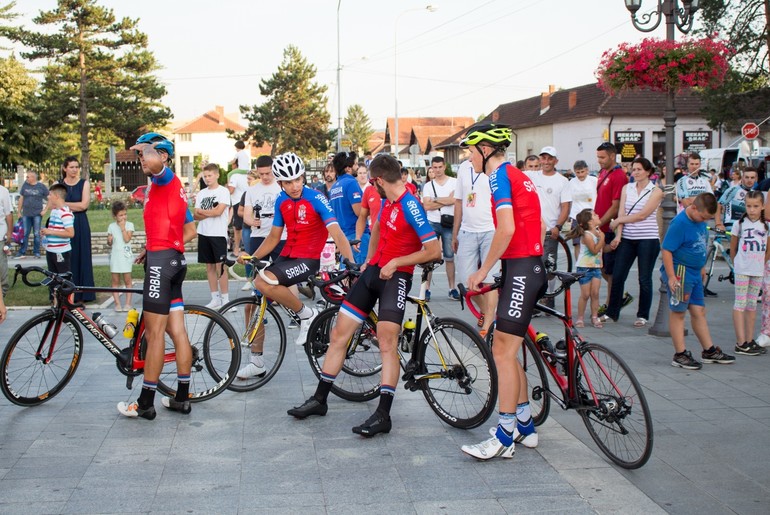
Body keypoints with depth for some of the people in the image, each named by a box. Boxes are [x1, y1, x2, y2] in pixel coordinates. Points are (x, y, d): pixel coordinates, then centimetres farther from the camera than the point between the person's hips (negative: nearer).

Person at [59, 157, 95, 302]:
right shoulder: (58, 184, 8)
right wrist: (75, 207, -11)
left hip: (80, 225, -1)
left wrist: (64, 204, -4)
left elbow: (84, 205, -6)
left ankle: (82, 294, 5)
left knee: (81, 258, 0)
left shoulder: (84, 184, 5)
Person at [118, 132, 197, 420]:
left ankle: (145, 403, -1)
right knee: (177, 331, 10)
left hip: (161, 258, -10)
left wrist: (146, 148, -21)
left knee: (154, 333, -6)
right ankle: (182, 398, 14)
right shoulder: (172, 188, 22)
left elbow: (159, 168, -36)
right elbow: (190, 231, 24)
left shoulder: (165, 181, -7)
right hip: (175, 259, 10)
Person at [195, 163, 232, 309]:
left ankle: (225, 299, -2)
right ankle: (215, 299, 14)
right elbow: (195, 216, 6)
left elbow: (218, 211, -15)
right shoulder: (201, 193, 12)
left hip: (218, 234, -5)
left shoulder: (223, 191, -4)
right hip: (203, 234, 6)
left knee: (220, 266, -7)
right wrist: (210, 213, -12)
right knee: (210, 266, 8)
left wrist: (201, 211, -3)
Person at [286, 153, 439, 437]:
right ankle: (320, 399, 17)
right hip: (373, 271, 9)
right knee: (339, 333, 7)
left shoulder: (410, 206, -17)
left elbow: (433, 250, -22)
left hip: (395, 276, -9)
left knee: (387, 342, -16)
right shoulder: (387, 201, 9)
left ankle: (383, 414, -10)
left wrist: (396, 262, -17)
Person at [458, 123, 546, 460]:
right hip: (531, 268, 10)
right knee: (506, 352, 14)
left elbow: (506, 229, -23)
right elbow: (539, 226, 21)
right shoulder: (518, 176, 19)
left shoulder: (500, 175, -11)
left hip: (519, 269, -10)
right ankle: (525, 426, 22)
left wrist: (483, 271, -15)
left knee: (502, 352, -7)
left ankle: (504, 438, -2)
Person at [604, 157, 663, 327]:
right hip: (627, 238, 4)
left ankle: (643, 315, 13)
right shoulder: (627, 188, 10)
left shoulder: (656, 191, -2)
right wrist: (618, 236, -9)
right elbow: (621, 213, 2)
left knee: (644, 279, 3)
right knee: (617, 276, 3)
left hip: (648, 239, -4)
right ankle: (612, 313, 14)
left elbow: (642, 215, -11)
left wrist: (617, 221, -7)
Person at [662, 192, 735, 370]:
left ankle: (709, 351, 24)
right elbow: (666, 250, -21)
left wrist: (702, 267, 23)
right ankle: (680, 355, 8)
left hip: (695, 273, 8)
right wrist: (671, 277, -23)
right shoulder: (680, 223, -19)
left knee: (699, 311, 14)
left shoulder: (700, 220, 5)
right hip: (680, 272, -8)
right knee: (678, 312, 2)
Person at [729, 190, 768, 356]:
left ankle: (749, 341, 14)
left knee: (752, 306, 9)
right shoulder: (739, 224, -4)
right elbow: (732, 247, 5)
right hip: (742, 270, -4)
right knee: (740, 305, -4)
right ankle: (741, 343, -6)